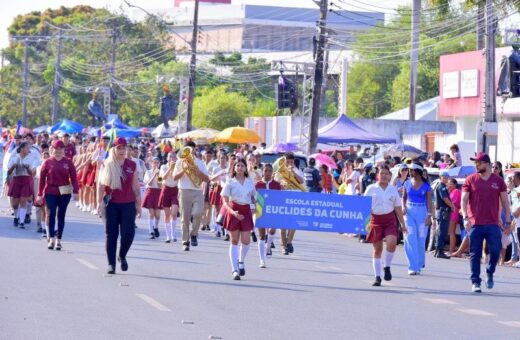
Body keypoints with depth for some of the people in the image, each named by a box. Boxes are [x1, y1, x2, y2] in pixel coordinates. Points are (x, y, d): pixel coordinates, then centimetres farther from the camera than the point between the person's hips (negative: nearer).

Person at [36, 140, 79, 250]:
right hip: (50, 193, -1)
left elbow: (73, 177, 0)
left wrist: (75, 191, -9)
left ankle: (58, 240, 12)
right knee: (51, 214, -7)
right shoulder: (48, 162, 1)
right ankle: (51, 239, -5)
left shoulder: (68, 162, 1)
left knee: (61, 215, 6)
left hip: (65, 193, 1)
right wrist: (40, 194, 0)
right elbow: (42, 179, 2)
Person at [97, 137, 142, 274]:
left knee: (128, 233, -8)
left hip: (128, 204, 1)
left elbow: (136, 187, 11)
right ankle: (111, 264, 6)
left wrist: (139, 205, 9)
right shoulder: (107, 165, 3)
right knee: (111, 234, 0)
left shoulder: (131, 165, 8)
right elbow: (101, 185, 0)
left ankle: (122, 256, 19)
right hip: (111, 204, -1)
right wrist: (99, 202, -9)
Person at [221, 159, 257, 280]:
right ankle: (234, 270, 2)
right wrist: (233, 212, -21)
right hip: (234, 211, -2)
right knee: (234, 241, 1)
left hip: (246, 211, 2)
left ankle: (241, 262, 26)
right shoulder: (230, 183, -2)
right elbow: (225, 202, -5)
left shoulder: (250, 182, 7)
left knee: (246, 240, -3)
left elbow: (254, 198, 17)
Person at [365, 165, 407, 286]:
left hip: (390, 219, 1)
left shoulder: (393, 189, 8)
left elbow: (398, 208, 12)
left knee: (391, 242, -21)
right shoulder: (371, 189, 2)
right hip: (376, 219, -1)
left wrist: (402, 224, 11)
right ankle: (377, 277, 10)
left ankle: (387, 267, 1)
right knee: (377, 248, 2)